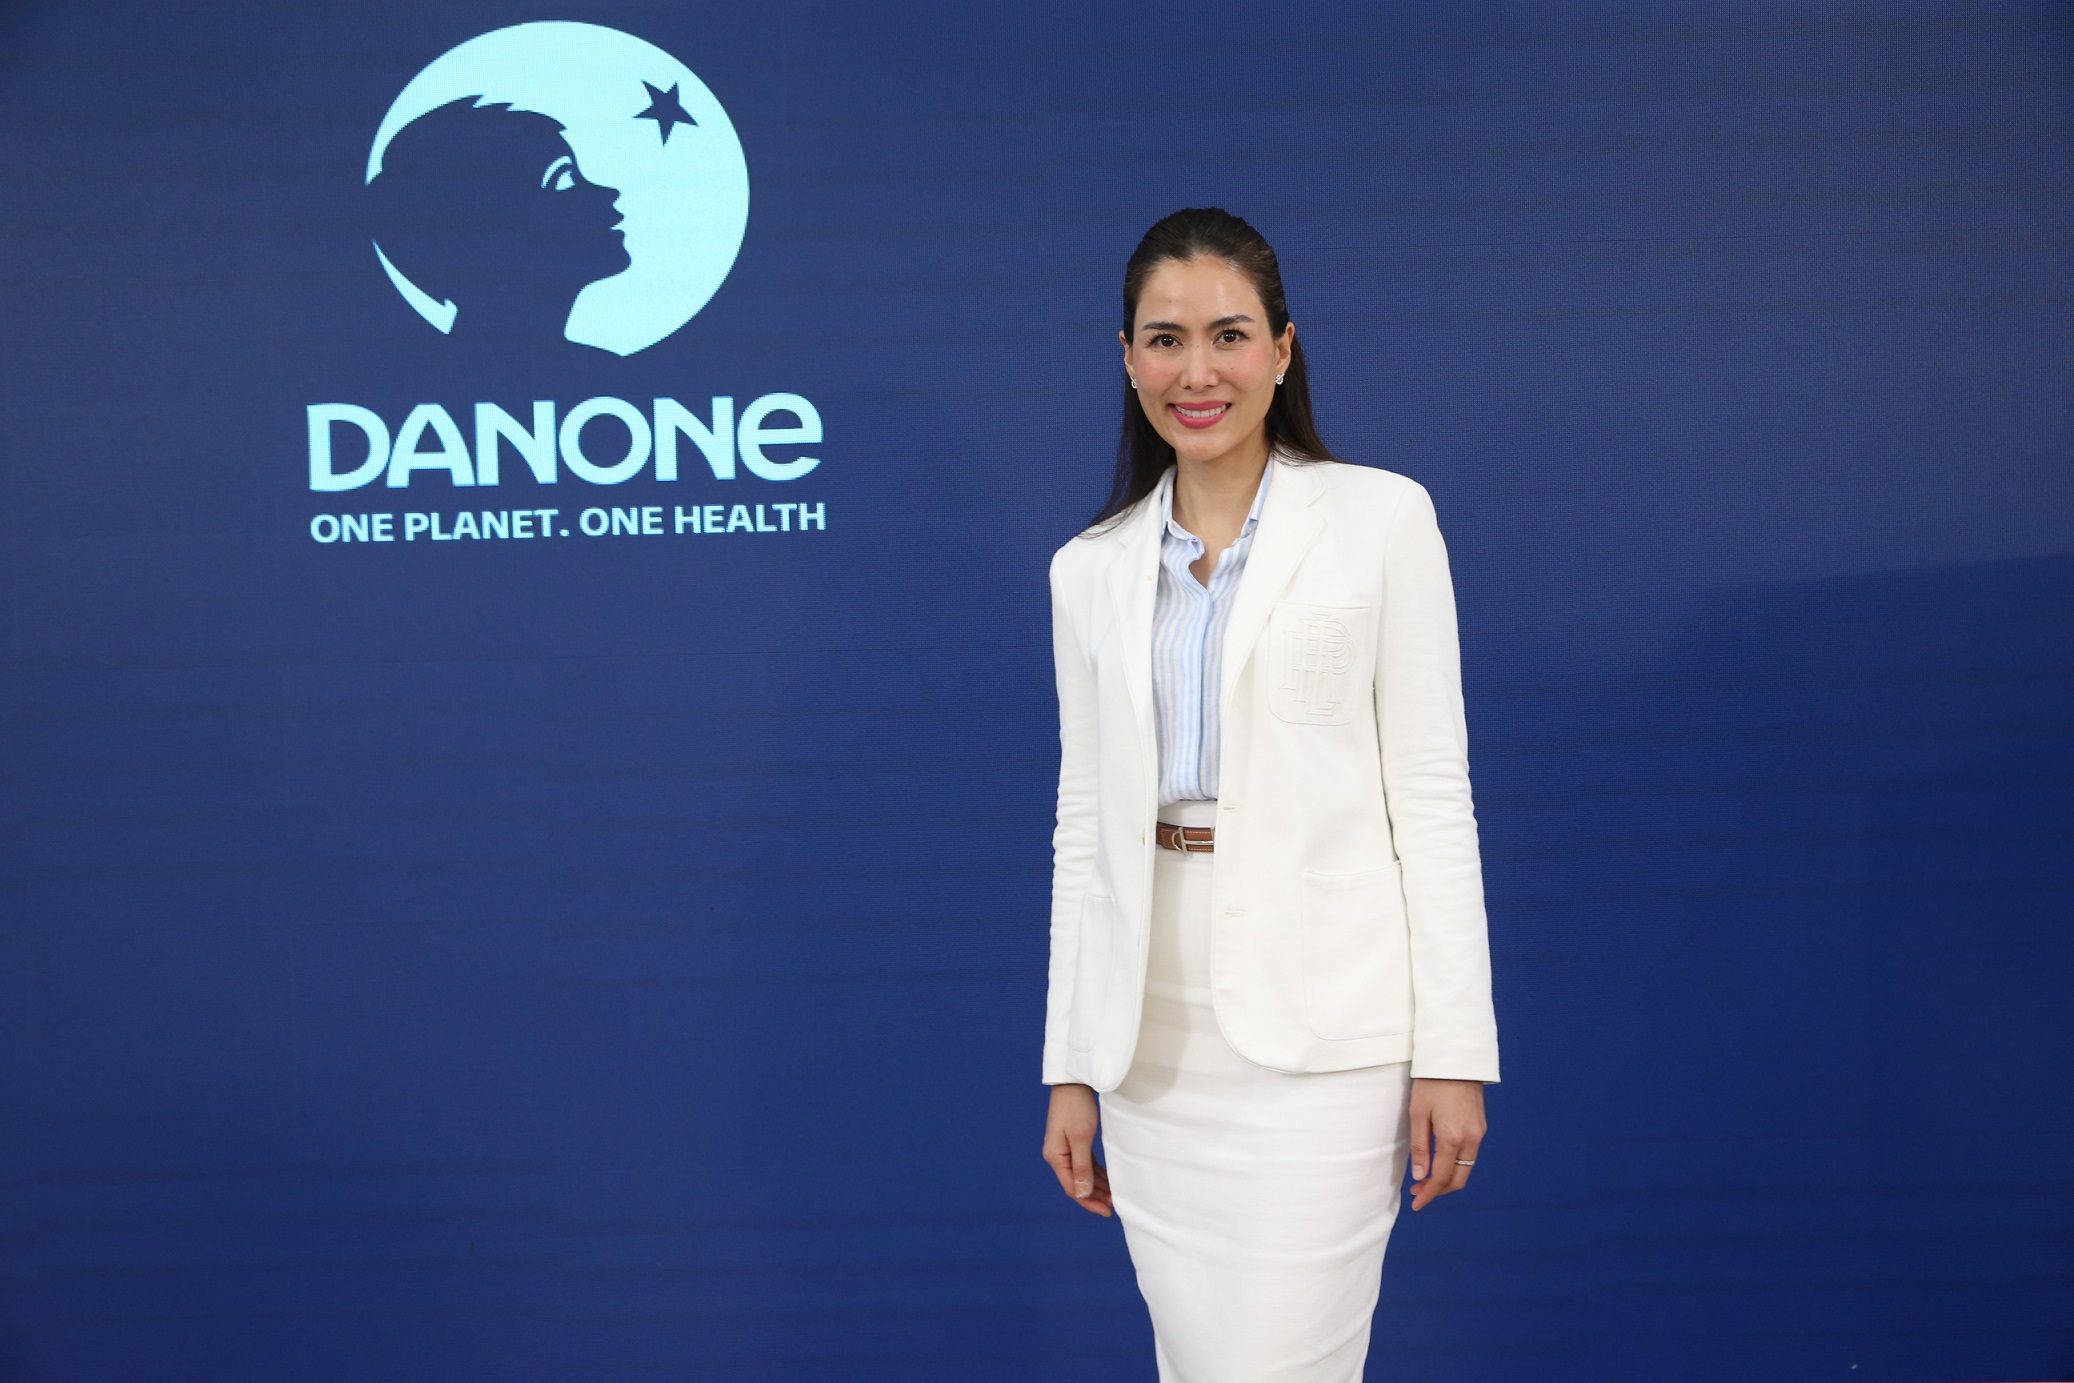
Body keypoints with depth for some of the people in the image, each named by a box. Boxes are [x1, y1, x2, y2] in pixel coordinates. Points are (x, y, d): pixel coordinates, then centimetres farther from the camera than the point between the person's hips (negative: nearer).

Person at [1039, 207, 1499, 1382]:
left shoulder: (1381, 518, 0)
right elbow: (1086, 826, 11)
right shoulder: (1092, 570, 10)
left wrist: (1453, 1051, -7)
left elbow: (1431, 796, -3)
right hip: (1153, 1042, 4)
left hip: (1320, 1034, -4)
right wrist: (1071, 1067, 9)